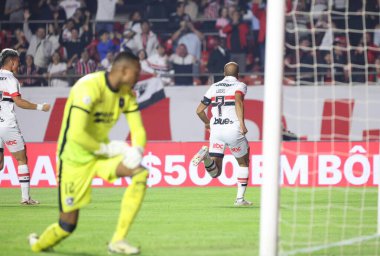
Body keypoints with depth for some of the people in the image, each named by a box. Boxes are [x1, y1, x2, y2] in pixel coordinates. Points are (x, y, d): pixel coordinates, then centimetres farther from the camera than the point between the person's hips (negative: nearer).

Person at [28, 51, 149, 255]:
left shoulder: (127, 93, -1)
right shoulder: (88, 88, -25)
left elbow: (138, 131, 2)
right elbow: (76, 134, -32)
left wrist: (136, 152, -20)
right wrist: (107, 149, -22)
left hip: (101, 152, 7)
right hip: (75, 158, -7)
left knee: (141, 173, -19)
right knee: (68, 224, -6)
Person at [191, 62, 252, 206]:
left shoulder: (214, 87, 18)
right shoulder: (240, 86, 5)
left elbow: (199, 110, 18)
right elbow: (238, 101, -18)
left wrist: (207, 123, 36)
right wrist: (242, 123, -25)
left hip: (216, 129, 3)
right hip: (233, 128, -3)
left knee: (215, 172, 3)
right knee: (243, 163, 20)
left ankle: (206, 155, -29)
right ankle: (240, 198, 14)